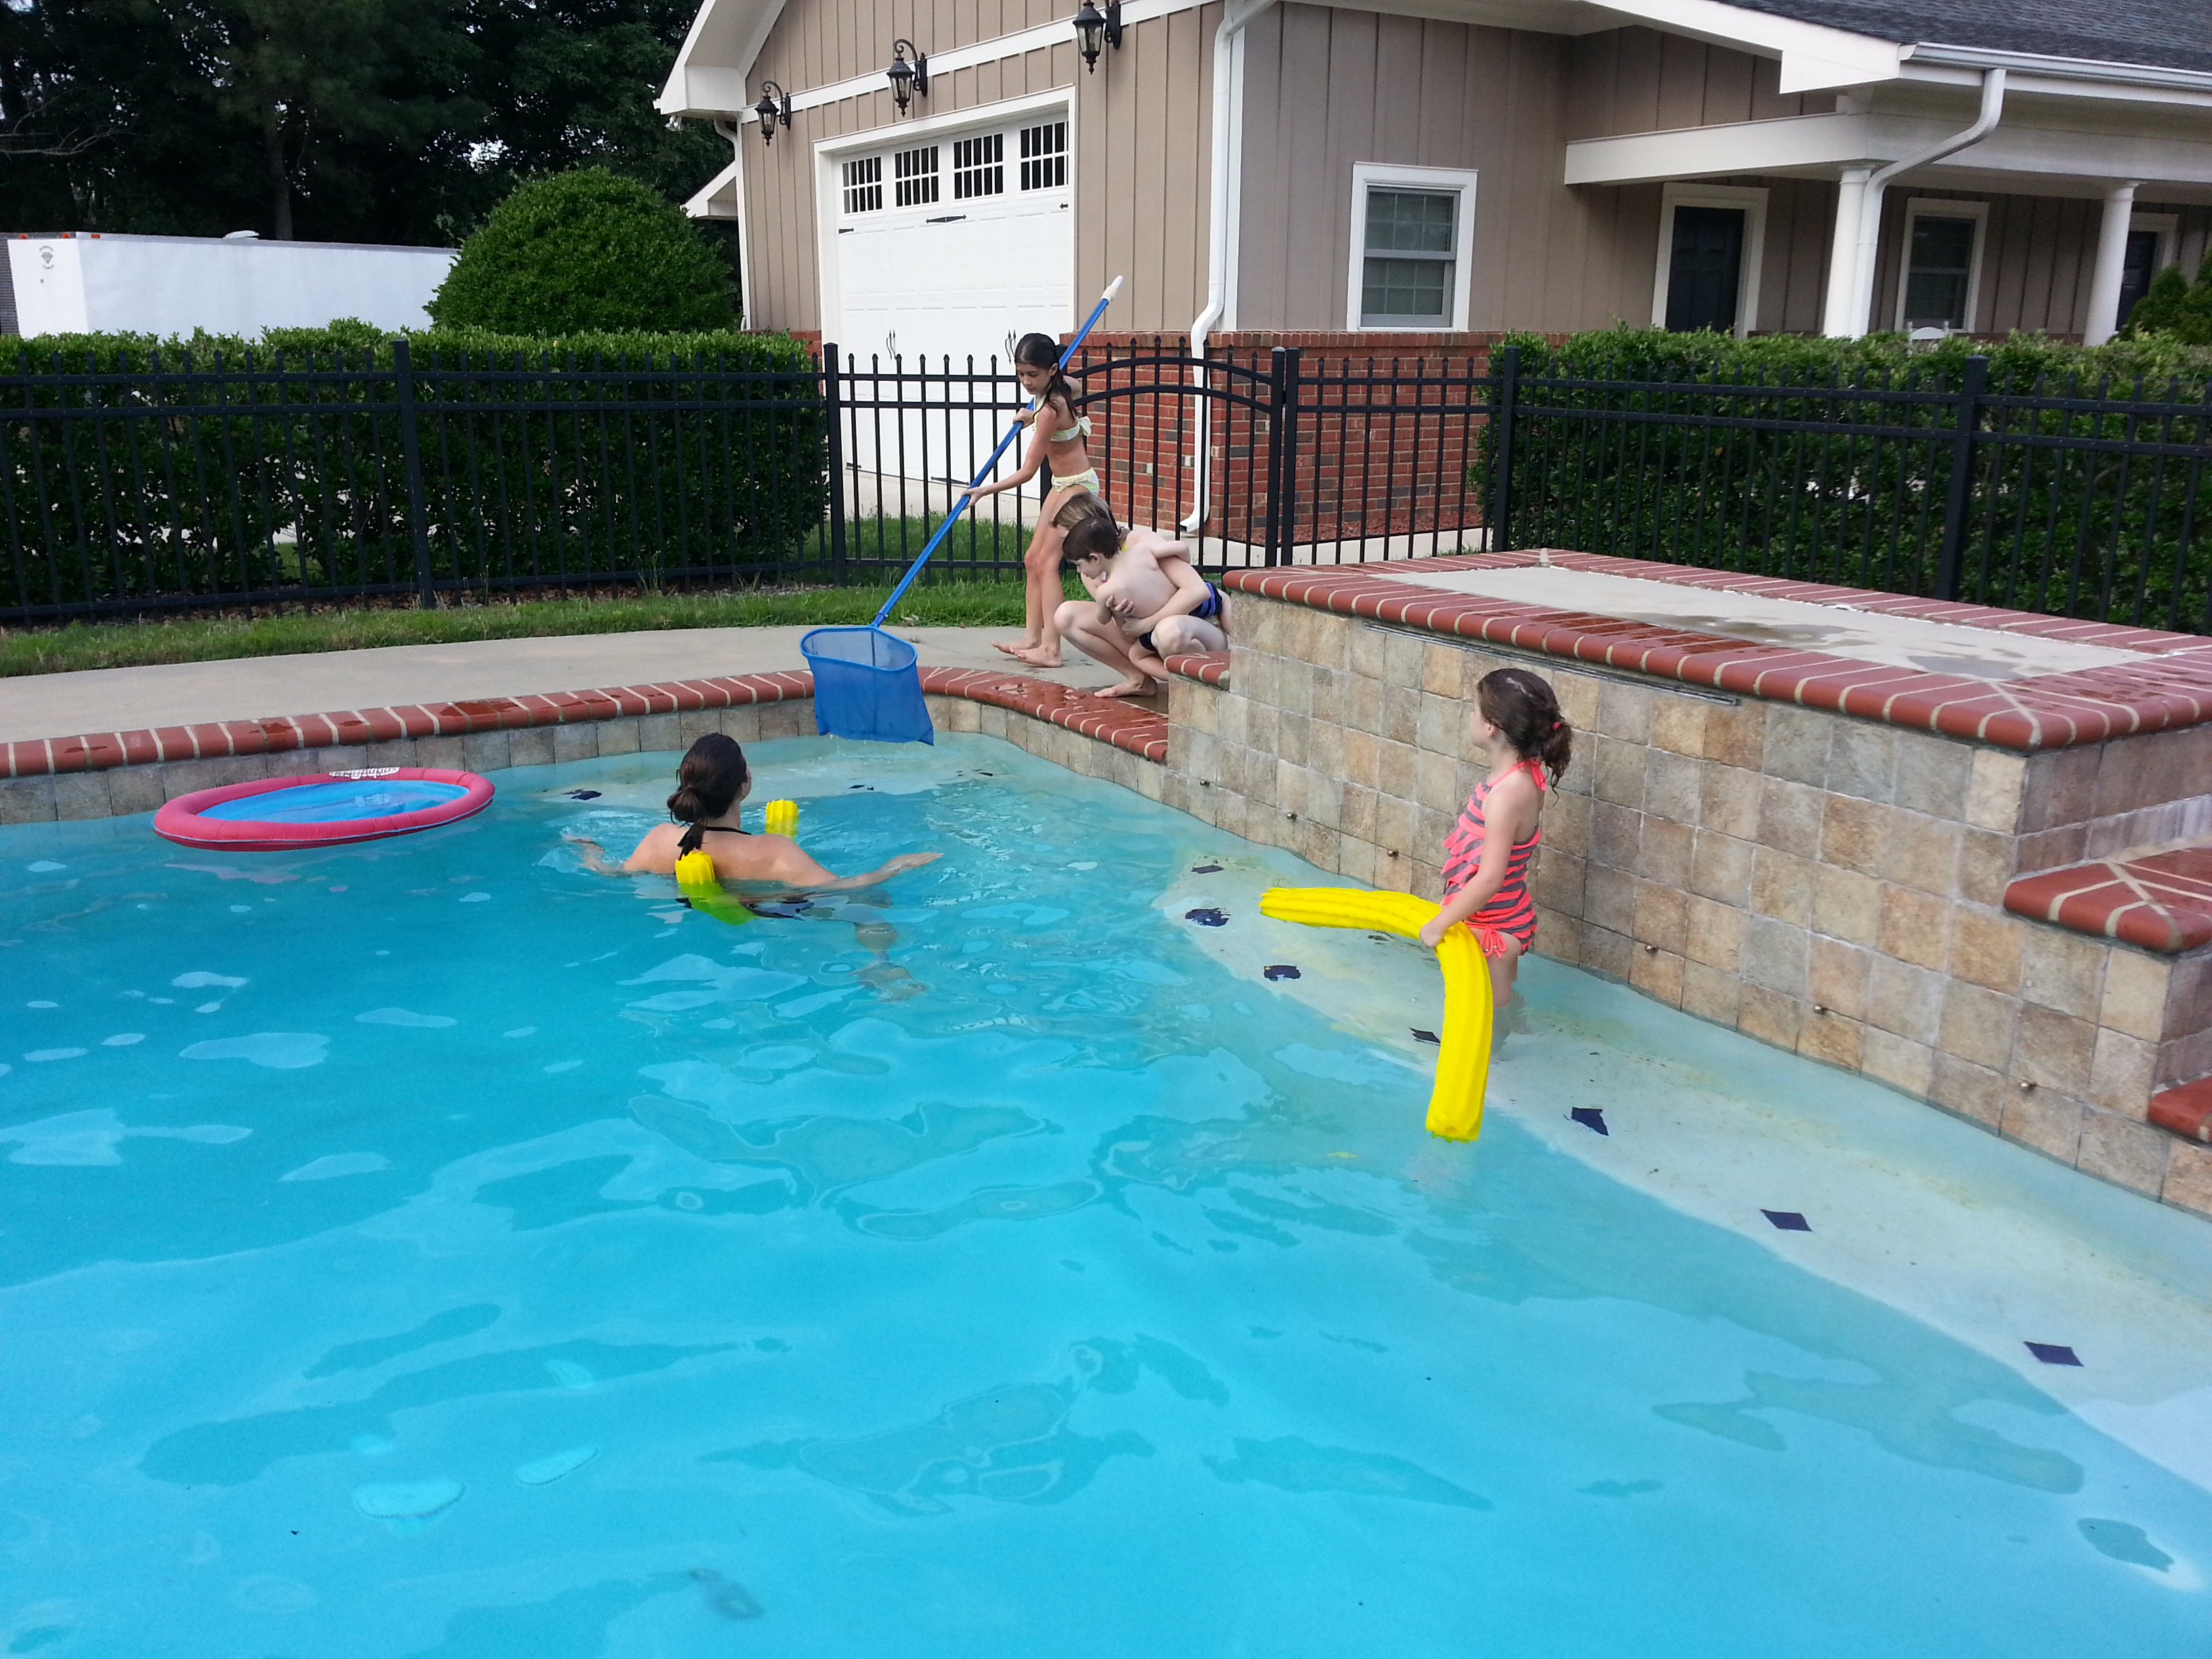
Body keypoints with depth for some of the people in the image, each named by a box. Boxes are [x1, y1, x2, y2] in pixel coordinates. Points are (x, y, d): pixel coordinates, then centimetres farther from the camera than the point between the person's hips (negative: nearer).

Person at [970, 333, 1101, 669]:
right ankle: (1032, 637, 13)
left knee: (1046, 563, -15)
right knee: (1033, 559, 10)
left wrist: (984, 490, -15)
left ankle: (1051, 650, -17)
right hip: (1064, 485, 10)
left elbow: (1027, 472, -23)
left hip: (1077, 487, -10)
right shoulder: (1060, 388, -2)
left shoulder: (1050, 411, -27)